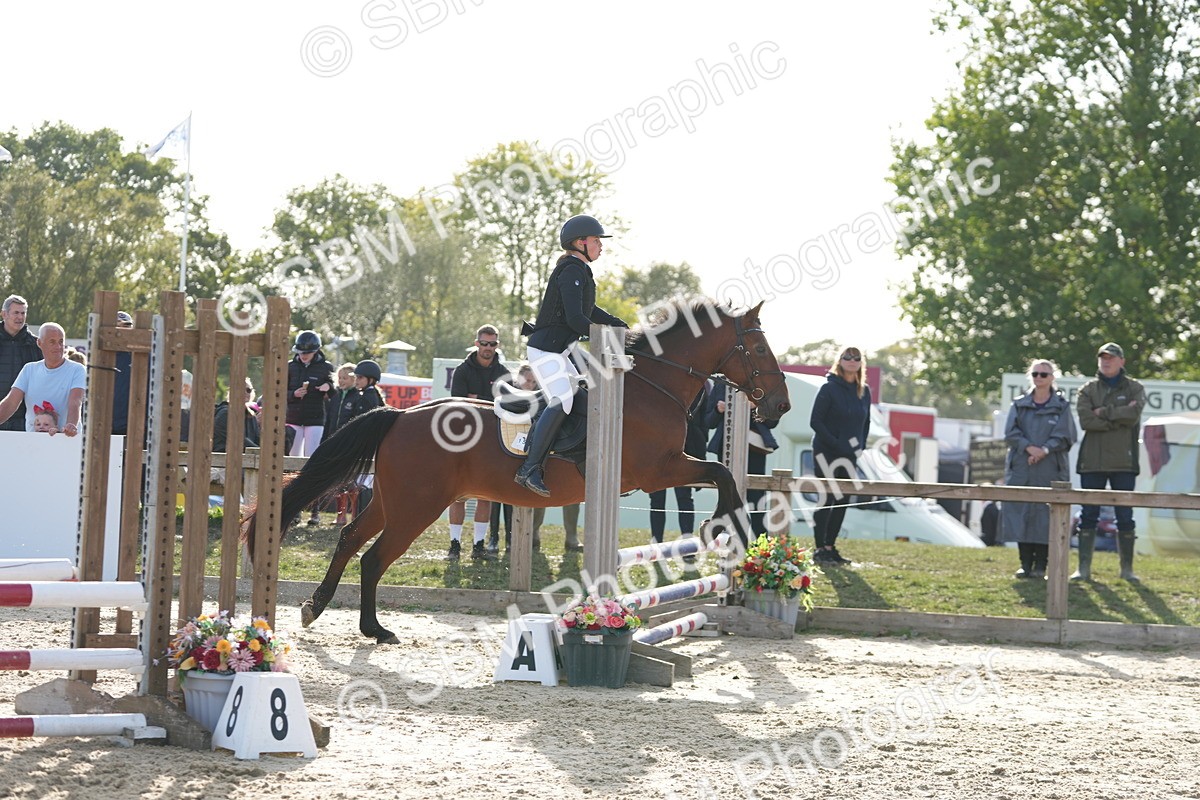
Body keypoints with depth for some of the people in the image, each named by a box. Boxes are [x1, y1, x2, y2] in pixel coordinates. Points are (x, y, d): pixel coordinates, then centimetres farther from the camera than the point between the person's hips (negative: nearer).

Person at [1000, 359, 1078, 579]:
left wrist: (1045, 450, -17)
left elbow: (1065, 436, -2)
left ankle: (1040, 565, 0)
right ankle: (1025, 563, 5)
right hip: (1021, 470, 2)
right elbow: (1011, 432, 2)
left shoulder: (1061, 406, 7)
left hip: (1050, 470, -2)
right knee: (1021, 513, -1)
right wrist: (1028, 447, -14)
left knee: (1045, 516, -5)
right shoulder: (1020, 405, 13)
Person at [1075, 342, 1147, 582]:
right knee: (1088, 516, 1)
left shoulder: (1134, 388, 7)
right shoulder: (1088, 390, 8)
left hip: (1123, 462, -1)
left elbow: (1133, 415, -13)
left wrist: (1103, 413, -8)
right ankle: (1084, 568, 5)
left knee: (1125, 518, 3)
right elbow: (1085, 420, -9)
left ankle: (1127, 569, 10)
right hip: (1092, 461, 1)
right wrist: (1119, 417, -11)